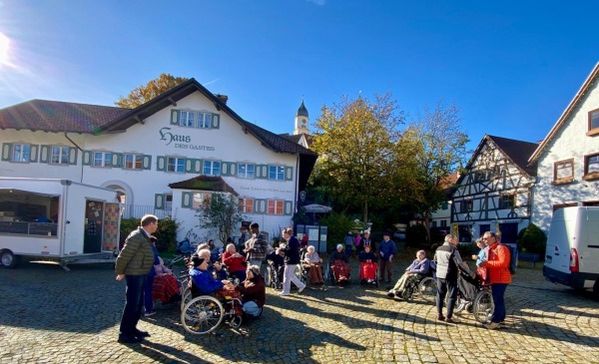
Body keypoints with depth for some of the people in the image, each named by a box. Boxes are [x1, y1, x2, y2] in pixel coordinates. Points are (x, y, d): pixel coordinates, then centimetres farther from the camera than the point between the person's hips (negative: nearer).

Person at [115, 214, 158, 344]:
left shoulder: (145, 237, 13)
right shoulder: (137, 236, -18)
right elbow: (124, 255, -19)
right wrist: (120, 272, -12)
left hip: (140, 274, 10)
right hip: (134, 275, -10)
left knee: (139, 304, 17)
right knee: (132, 304, -3)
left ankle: (132, 329, 29)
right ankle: (124, 334, 6)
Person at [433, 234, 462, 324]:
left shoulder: (438, 249, 8)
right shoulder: (453, 249, -14)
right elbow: (460, 263, -18)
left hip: (439, 275, 7)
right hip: (450, 276, -7)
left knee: (440, 295, 14)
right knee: (452, 296, 2)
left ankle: (440, 315, 18)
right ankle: (448, 317, 1)